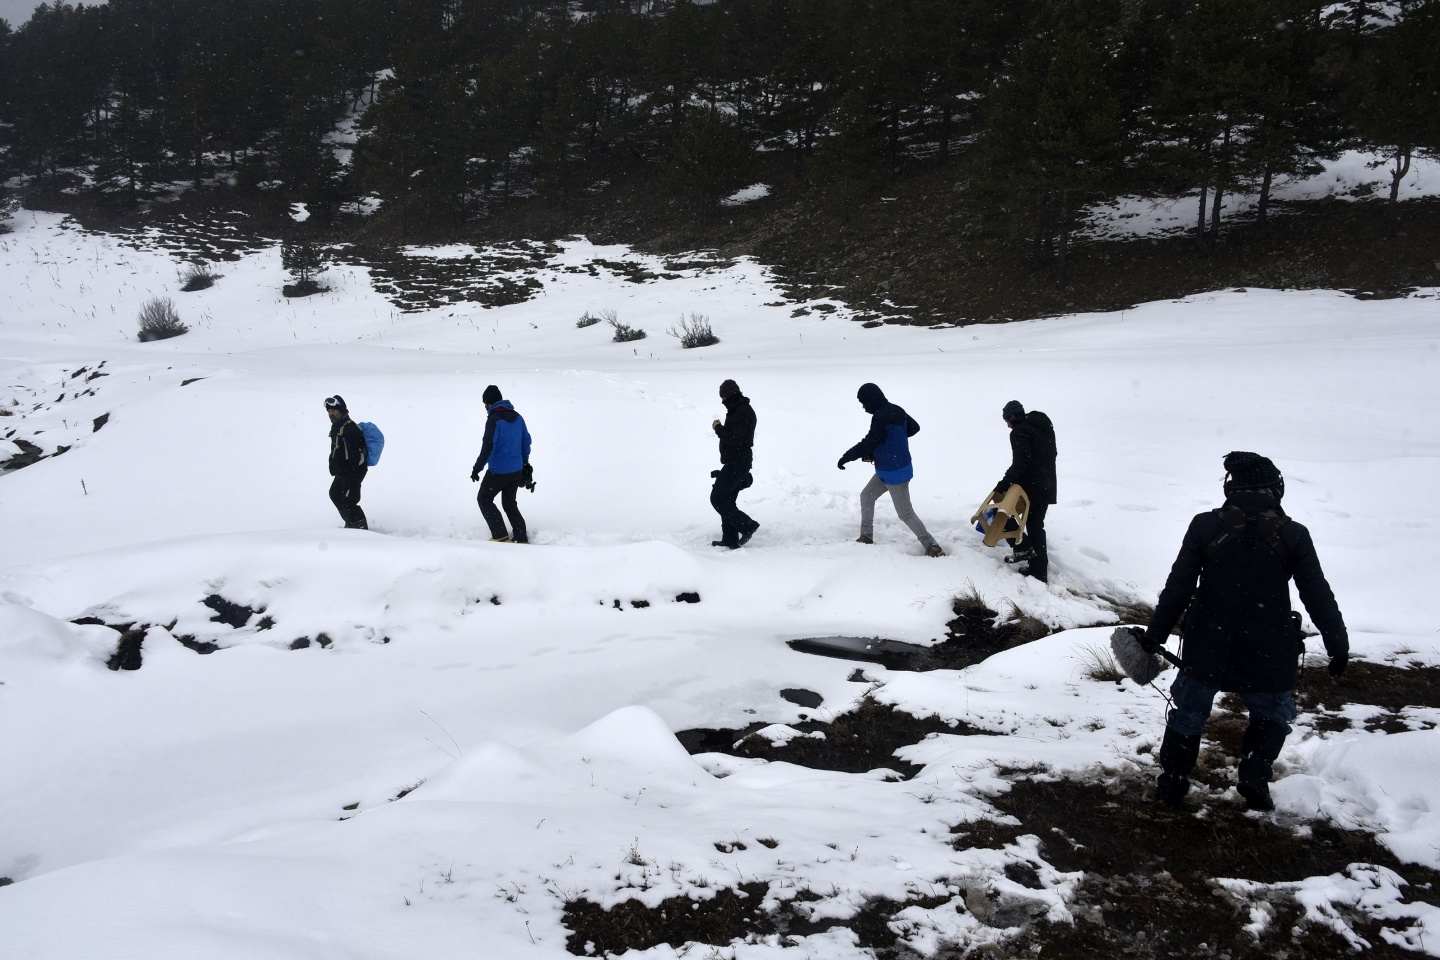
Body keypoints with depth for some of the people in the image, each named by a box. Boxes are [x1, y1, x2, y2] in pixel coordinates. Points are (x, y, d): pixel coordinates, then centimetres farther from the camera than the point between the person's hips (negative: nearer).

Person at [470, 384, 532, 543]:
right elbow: (526, 441, 14)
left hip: (498, 472, -7)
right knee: (509, 503, 20)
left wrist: (477, 468, -17)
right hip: (517, 470, 7)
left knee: (484, 499, 11)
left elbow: (488, 446, -23)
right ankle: (521, 538, 15)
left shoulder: (494, 419, -17)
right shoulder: (517, 417, 6)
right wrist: (525, 464, 25)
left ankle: (500, 536, 5)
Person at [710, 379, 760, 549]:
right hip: (735, 463, 11)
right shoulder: (739, 410, 15)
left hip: (736, 464, -11)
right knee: (726, 500, 13)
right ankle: (730, 539, 16)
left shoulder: (743, 412, -19)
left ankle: (747, 525, -3)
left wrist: (718, 428, -14)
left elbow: (734, 439, -25)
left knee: (717, 498, -9)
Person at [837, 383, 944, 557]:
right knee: (866, 496, 20)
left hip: (895, 473, -10)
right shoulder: (896, 411, 3)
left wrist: (846, 457, -17)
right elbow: (914, 427, 17)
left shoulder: (882, 418, -26)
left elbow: (868, 444, -27)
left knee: (905, 513, -3)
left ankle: (932, 547, 2)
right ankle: (866, 537, 27)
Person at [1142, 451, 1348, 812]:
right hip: (1267, 653, 0)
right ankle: (1254, 777, 8)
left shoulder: (1206, 526, -7)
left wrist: (1155, 634, 3)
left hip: (1207, 648, 0)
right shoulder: (1292, 535, -7)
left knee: (1188, 712, 18)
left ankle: (1171, 783, 21)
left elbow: (1177, 588, -6)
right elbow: (1319, 597, -3)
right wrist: (1338, 646, 8)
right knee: (1273, 714, 24)